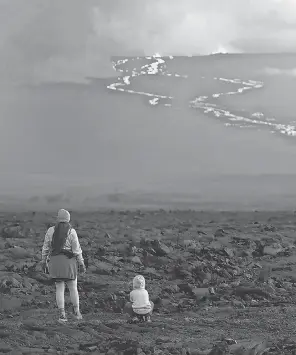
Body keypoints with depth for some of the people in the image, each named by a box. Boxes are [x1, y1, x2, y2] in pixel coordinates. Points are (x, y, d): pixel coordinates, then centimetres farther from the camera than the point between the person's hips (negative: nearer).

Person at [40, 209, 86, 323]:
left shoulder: (51, 231, 1)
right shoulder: (71, 232, -7)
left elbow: (46, 247, 6)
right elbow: (77, 249, -7)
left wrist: (43, 261, 16)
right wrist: (81, 263, -1)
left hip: (55, 261, 2)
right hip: (69, 261, -2)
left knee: (59, 288, 6)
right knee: (73, 287, 12)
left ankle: (62, 315, 0)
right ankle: (76, 312, 17)